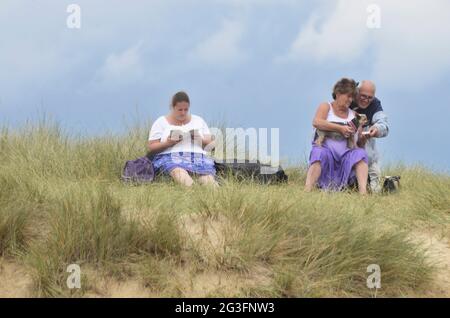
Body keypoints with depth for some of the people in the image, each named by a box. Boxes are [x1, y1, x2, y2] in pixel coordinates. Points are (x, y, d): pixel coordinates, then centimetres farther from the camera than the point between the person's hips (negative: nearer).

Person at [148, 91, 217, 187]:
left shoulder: (198, 120, 25)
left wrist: (201, 140, -2)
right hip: (170, 156, -3)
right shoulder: (161, 122, 18)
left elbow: (211, 143, 20)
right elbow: (151, 148, 11)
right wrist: (167, 143, -8)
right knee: (177, 171, -43)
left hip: (197, 156, 3)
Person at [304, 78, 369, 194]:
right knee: (319, 153, -36)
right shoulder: (326, 107, 7)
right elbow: (316, 122, -16)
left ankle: (363, 191, -42)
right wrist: (340, 128, -20)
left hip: (345, 154, 3)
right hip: (326, 150, -3)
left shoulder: (353, 114, 17)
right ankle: (307, 191, -51)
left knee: (360, 153, -26)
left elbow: (359, 143, 15)